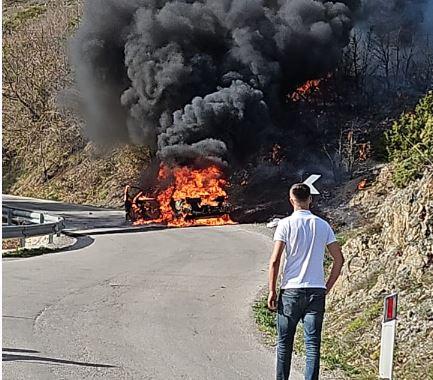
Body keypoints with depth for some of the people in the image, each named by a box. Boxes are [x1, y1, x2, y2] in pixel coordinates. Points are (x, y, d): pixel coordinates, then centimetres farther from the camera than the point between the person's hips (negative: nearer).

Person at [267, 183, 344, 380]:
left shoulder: (286, 224, -5)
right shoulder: (323, 225, 6)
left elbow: (275, 261, -10)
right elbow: (339, 259, 6)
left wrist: (272, 291, -4)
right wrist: (327, 287, 13)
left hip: (291, 290, -2)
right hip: (316, 291, 2)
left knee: (284, 343, 11)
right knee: (313, 343, 3)